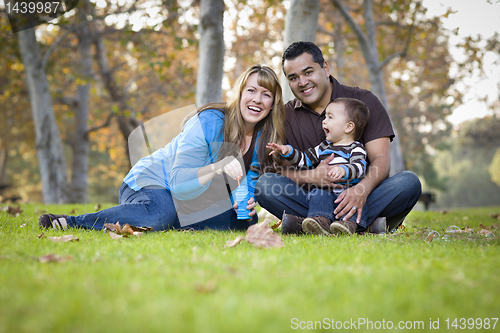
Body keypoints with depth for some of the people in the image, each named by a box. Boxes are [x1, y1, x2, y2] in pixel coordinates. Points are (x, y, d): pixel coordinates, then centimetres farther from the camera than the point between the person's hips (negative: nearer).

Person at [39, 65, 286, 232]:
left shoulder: (265, 139, -4)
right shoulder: (209, 122, -23)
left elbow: (248, 183, 4)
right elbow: (180, 182, -26)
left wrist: (247, 203, -19)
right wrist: (219, 167, -40)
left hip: (189, 200, 7)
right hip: (150, 183, -7)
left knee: (247, 221, -10)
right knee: (160, 215, -39)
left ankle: (171, 223, -3)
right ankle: (70, 222, -24)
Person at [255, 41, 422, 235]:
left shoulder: (364, 101, 2)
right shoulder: (286, 115, 7)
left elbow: (381, 158, -8)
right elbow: (280, 170, -2)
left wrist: (361, 190, -29)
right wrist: (311, 176, -25)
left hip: (360, 199, 0)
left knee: (408, 182, -27)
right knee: (265, 184, -24)